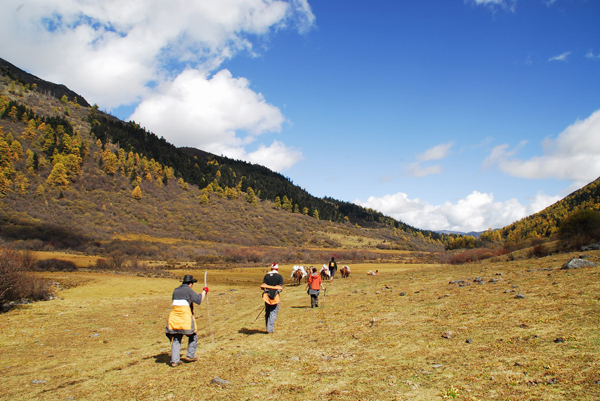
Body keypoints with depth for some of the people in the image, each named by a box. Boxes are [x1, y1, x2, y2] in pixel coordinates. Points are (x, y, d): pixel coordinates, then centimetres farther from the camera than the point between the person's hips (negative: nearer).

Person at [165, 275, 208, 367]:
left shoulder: (175, 290, 15)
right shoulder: (189, 290, -6)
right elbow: (199, 300, -13)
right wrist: (204, 292, 3)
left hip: (174, 317, 6)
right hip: (185, 316, -6)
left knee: (176, 339, 8)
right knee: (193, 336, 13)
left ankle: (174, 360, 4)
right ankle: (190, 355, 11)